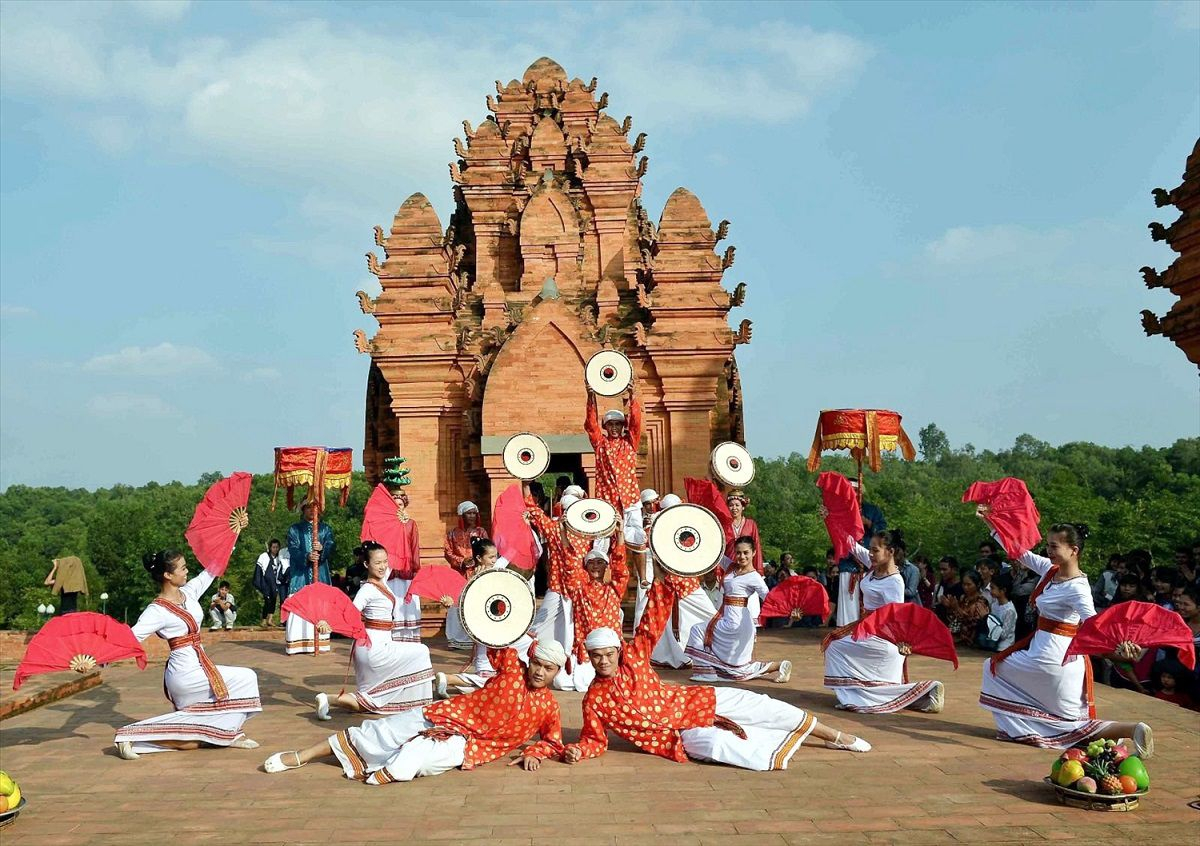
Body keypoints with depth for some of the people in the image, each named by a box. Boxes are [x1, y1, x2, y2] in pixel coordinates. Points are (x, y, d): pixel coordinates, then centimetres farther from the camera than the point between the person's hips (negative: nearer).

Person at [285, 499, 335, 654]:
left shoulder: (325, 528, 14)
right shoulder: (294, 529, 11)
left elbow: (331, 547, 0)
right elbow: (293, 550, -3)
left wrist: (322, 548, -23)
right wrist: (307, 556, -22)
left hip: (320, 574, 1)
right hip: (300, 575, -1)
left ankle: (319, 643, -1)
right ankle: (297, 644, -9)